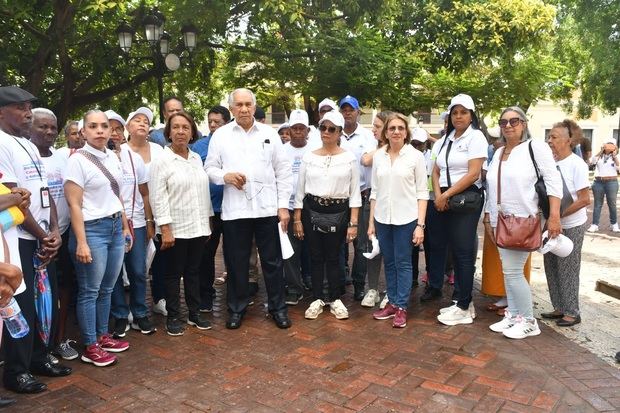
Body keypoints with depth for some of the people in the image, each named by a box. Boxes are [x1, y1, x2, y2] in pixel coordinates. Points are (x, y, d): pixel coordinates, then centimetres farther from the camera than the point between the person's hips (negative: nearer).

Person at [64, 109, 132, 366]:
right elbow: (74, 205, -13)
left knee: (107, 289, 15)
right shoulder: (78, 160, -11)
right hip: (92, 229, -6)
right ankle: (90, 347, 14)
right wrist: (81, 242, -17)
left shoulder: (112, 157, 9)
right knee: (89, 291, 3)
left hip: (116, 227, 7)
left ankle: (103, 336, 29)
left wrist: (125, 228, 17)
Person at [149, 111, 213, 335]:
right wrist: (165, 228, -17)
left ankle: (194, 313, 25)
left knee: (193, 272, 14)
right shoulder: (161, 160, -7)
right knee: (174, 274, 6)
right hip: (175, 229, -5)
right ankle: (173, 317, 18)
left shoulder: (197, 158, 10)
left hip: (198, 227, 5)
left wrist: (208, 220, 12)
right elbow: (158, 198, -12)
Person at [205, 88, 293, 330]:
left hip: (267, 208, 0)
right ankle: (237, 308, 25)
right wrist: (225, 176, -14)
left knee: (272, 261, 7)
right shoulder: (220, 135, 5)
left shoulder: (269, 133, 6)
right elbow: (209, 168, 8)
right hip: (234, 209, 0)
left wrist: (283, 206, 0)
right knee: (236, 262, 9)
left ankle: (278, 307, 22)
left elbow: (283, 172, 5)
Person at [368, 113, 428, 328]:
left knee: (403, 263, 4)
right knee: (389, 262, 12)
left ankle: (401, 307, 14)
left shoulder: (416, 156, -4)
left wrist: (420, 224, -9)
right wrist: (371, 221, 8)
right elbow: (374, 191, 9)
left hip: (406, 218, -3)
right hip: (382, 218, 3)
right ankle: (392, 302, 24)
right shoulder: (378, 156, 5)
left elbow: (422, 192, -4)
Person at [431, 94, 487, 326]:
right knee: (438, 246, 6)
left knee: (463, 252, -3)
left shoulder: (476, 137, -4)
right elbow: (436, 171, 11)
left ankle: (464, 307, 6)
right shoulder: (445, 139, 15)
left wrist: (447, 195, -12)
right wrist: (438, 195, -6)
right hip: (443, 200, 7)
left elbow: (473, 174, -14)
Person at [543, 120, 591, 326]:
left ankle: (572, 313, 15)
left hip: (571, 226, -6)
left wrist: (558, 215, -20)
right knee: (551, 267, 11)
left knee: (567, 270, 2)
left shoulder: (577, 164, -13)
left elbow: (585, 200, -15)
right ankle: (559, 308, 24)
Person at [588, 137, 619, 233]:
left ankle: (614, 224, 21)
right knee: (597, 204, 5)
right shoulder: (599, 155, 9)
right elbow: (591, 161, -8)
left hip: (611, 182, -1)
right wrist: (600, 152, -5)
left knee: (612, 204, 7)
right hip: (598, 182, 1)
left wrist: (614, 156, -8)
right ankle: (595, 225, 6)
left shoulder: (616, 157, 5)